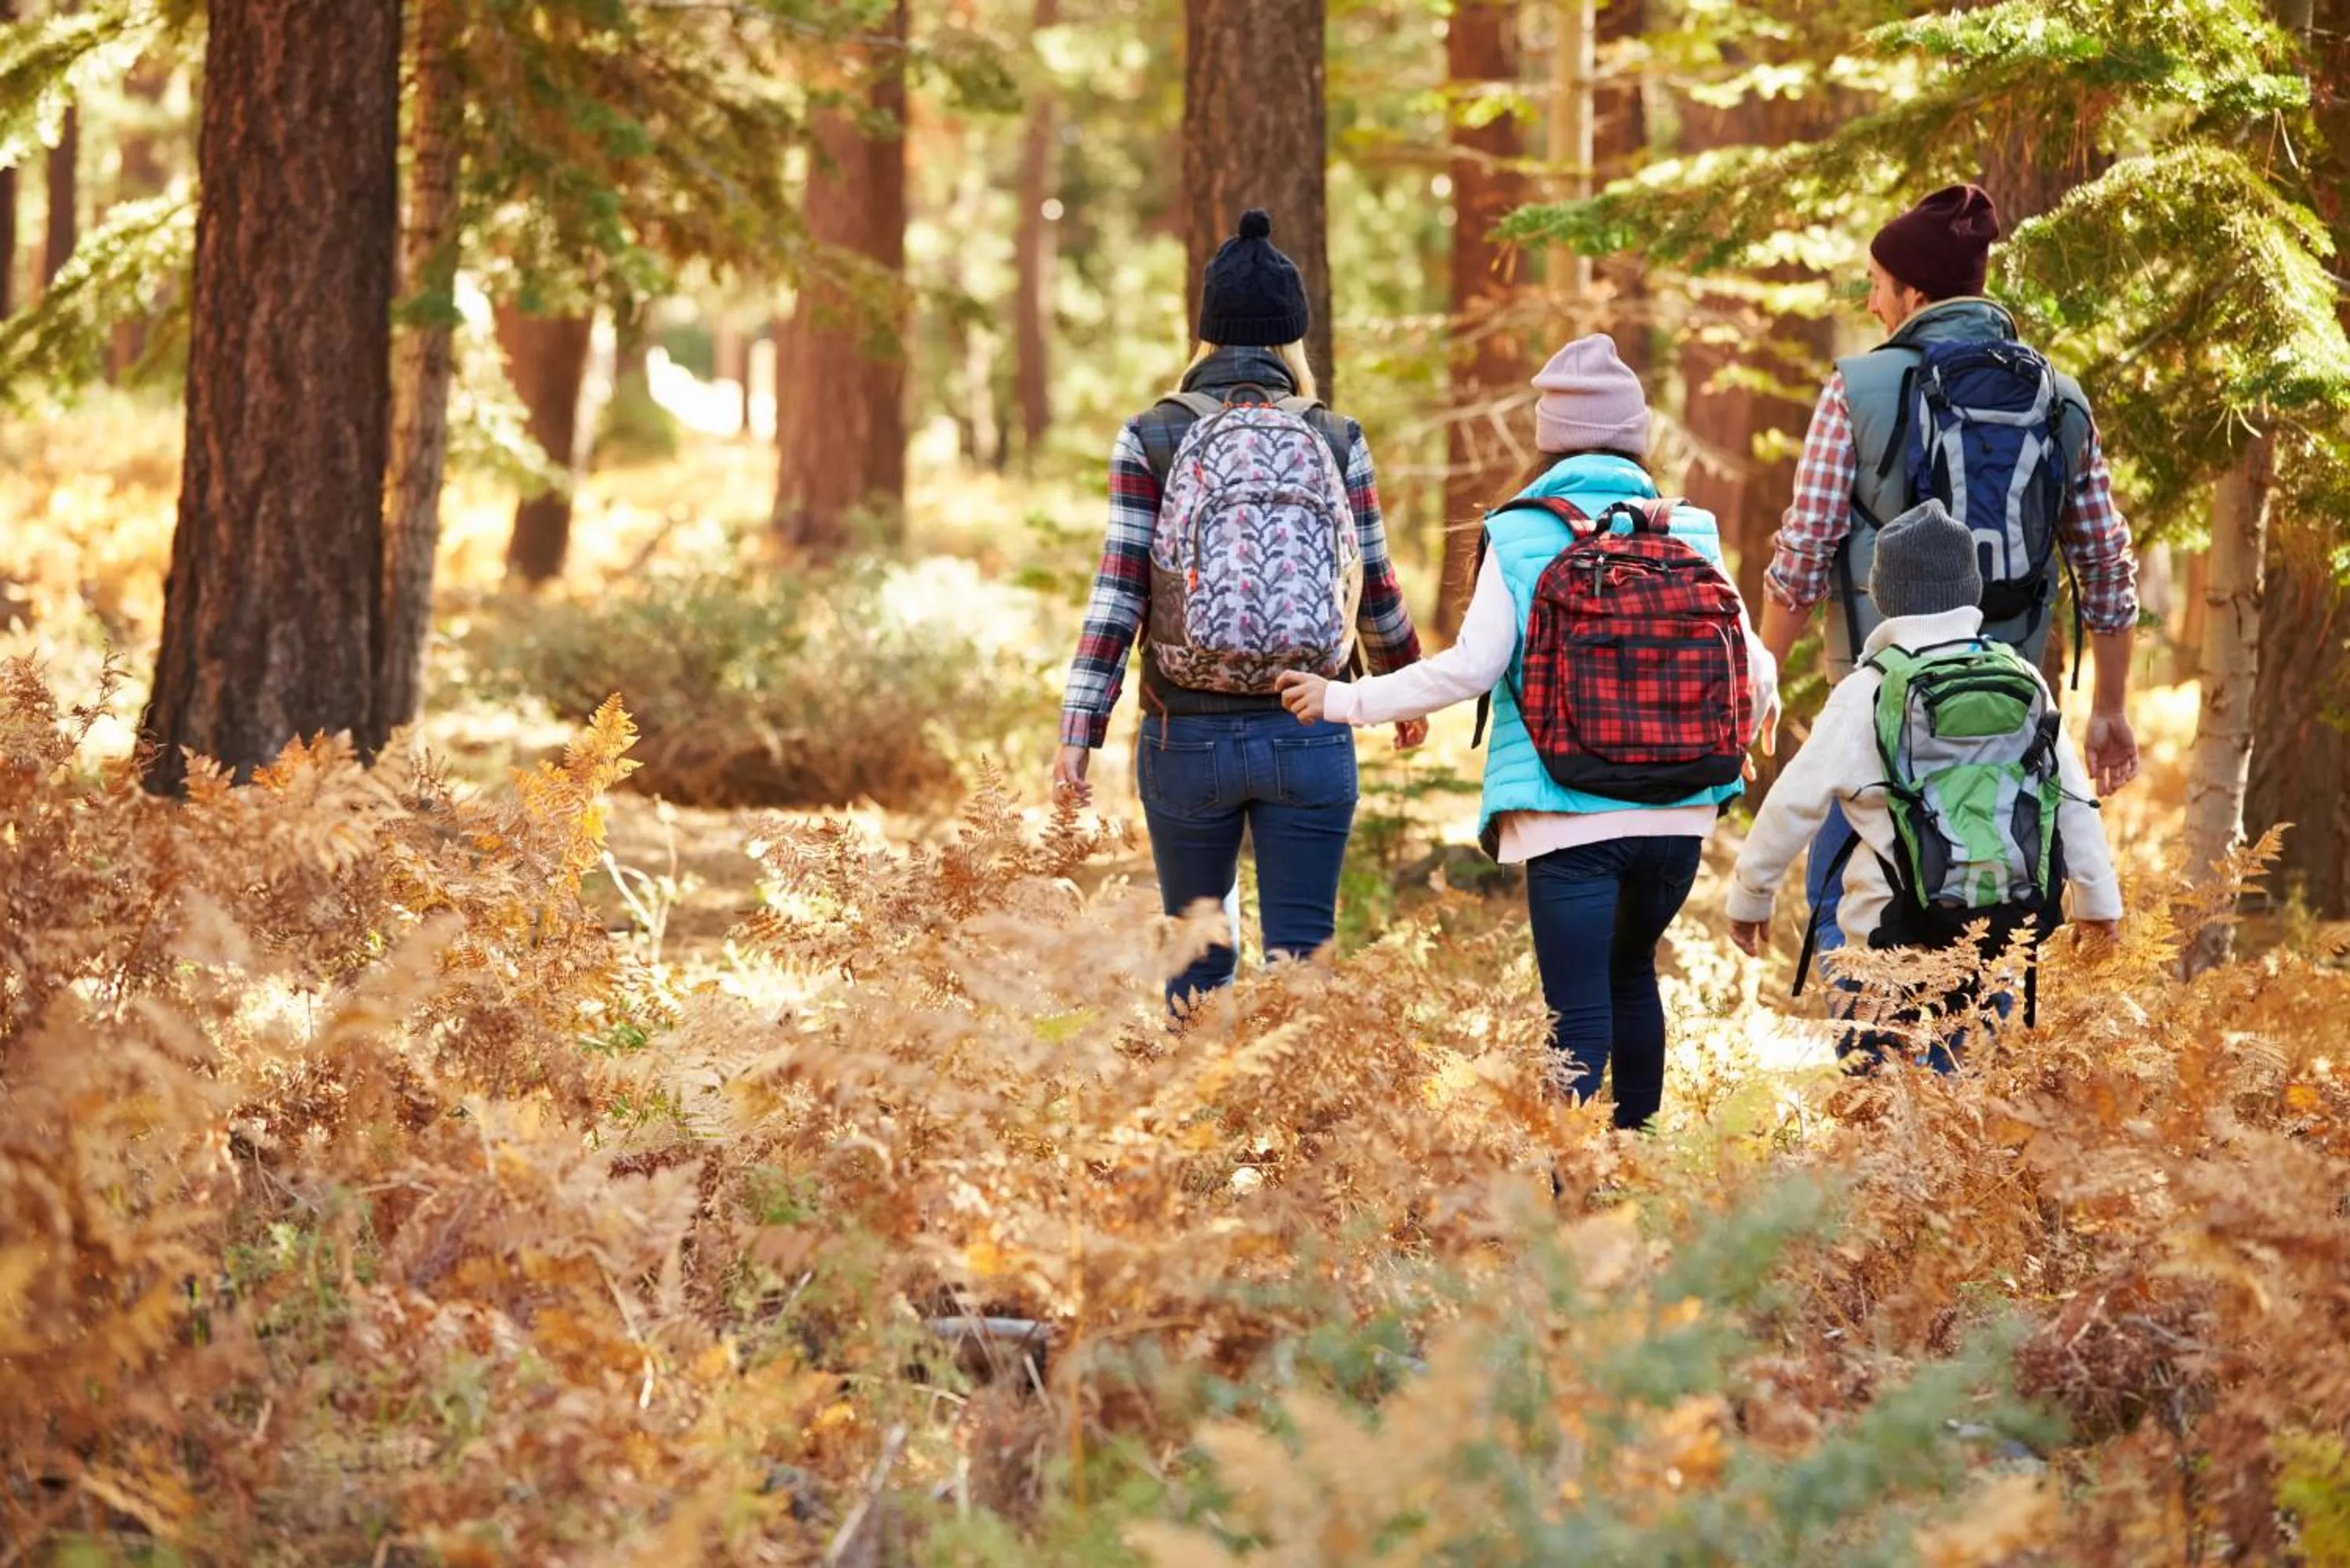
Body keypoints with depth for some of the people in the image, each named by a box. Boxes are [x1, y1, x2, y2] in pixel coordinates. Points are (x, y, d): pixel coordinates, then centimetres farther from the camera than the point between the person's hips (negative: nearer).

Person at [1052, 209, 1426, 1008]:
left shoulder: (1152, 439, -2)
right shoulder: (1338, 442, 1)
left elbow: (1117, 595, -8)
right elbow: (1376, 592, 9)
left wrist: (1077, 734, -7)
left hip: (1187, 739, 0)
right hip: (1309, 739, 0)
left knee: (1198, 955, 16)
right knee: (1298, 961, 2)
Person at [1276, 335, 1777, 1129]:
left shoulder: (1519, 538, -4)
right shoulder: (1689, 534, 4)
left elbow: (1471, 667, -10)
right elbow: (1748, 665, 6)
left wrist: (1345, 700, 0)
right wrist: (1763, 699, 30)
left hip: (1568, 817, -4)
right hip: (1678, 811, 4)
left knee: (1577, 1020, -5)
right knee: (1630, 971, 25)